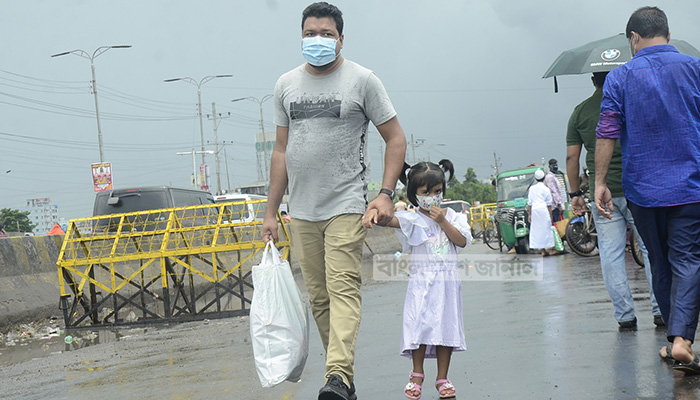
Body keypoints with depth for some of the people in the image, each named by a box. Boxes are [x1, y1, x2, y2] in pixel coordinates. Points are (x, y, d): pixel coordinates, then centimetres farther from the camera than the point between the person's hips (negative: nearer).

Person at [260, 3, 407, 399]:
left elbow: (396, 138, 1)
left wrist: (386, 193, -11)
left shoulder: (362, 80, -1)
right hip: (302, 212, 5)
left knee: (343, 289, -17)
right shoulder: (287, 85, 12)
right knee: (319, 297, 5)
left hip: (346, 206, -5)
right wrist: (271, 212, 14)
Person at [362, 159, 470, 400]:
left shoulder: (452, 217, 8)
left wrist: (443, 221, -11)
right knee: (420, 327, -5)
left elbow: (462, 241, -3)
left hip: (448, 283, 3)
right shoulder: (412, 220, -4)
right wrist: (373, 213, -43)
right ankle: (417, 376, 9)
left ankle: (442, 378, 13)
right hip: (421, 283, -3)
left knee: (446, 326, 5)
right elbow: (390, 219, -22)